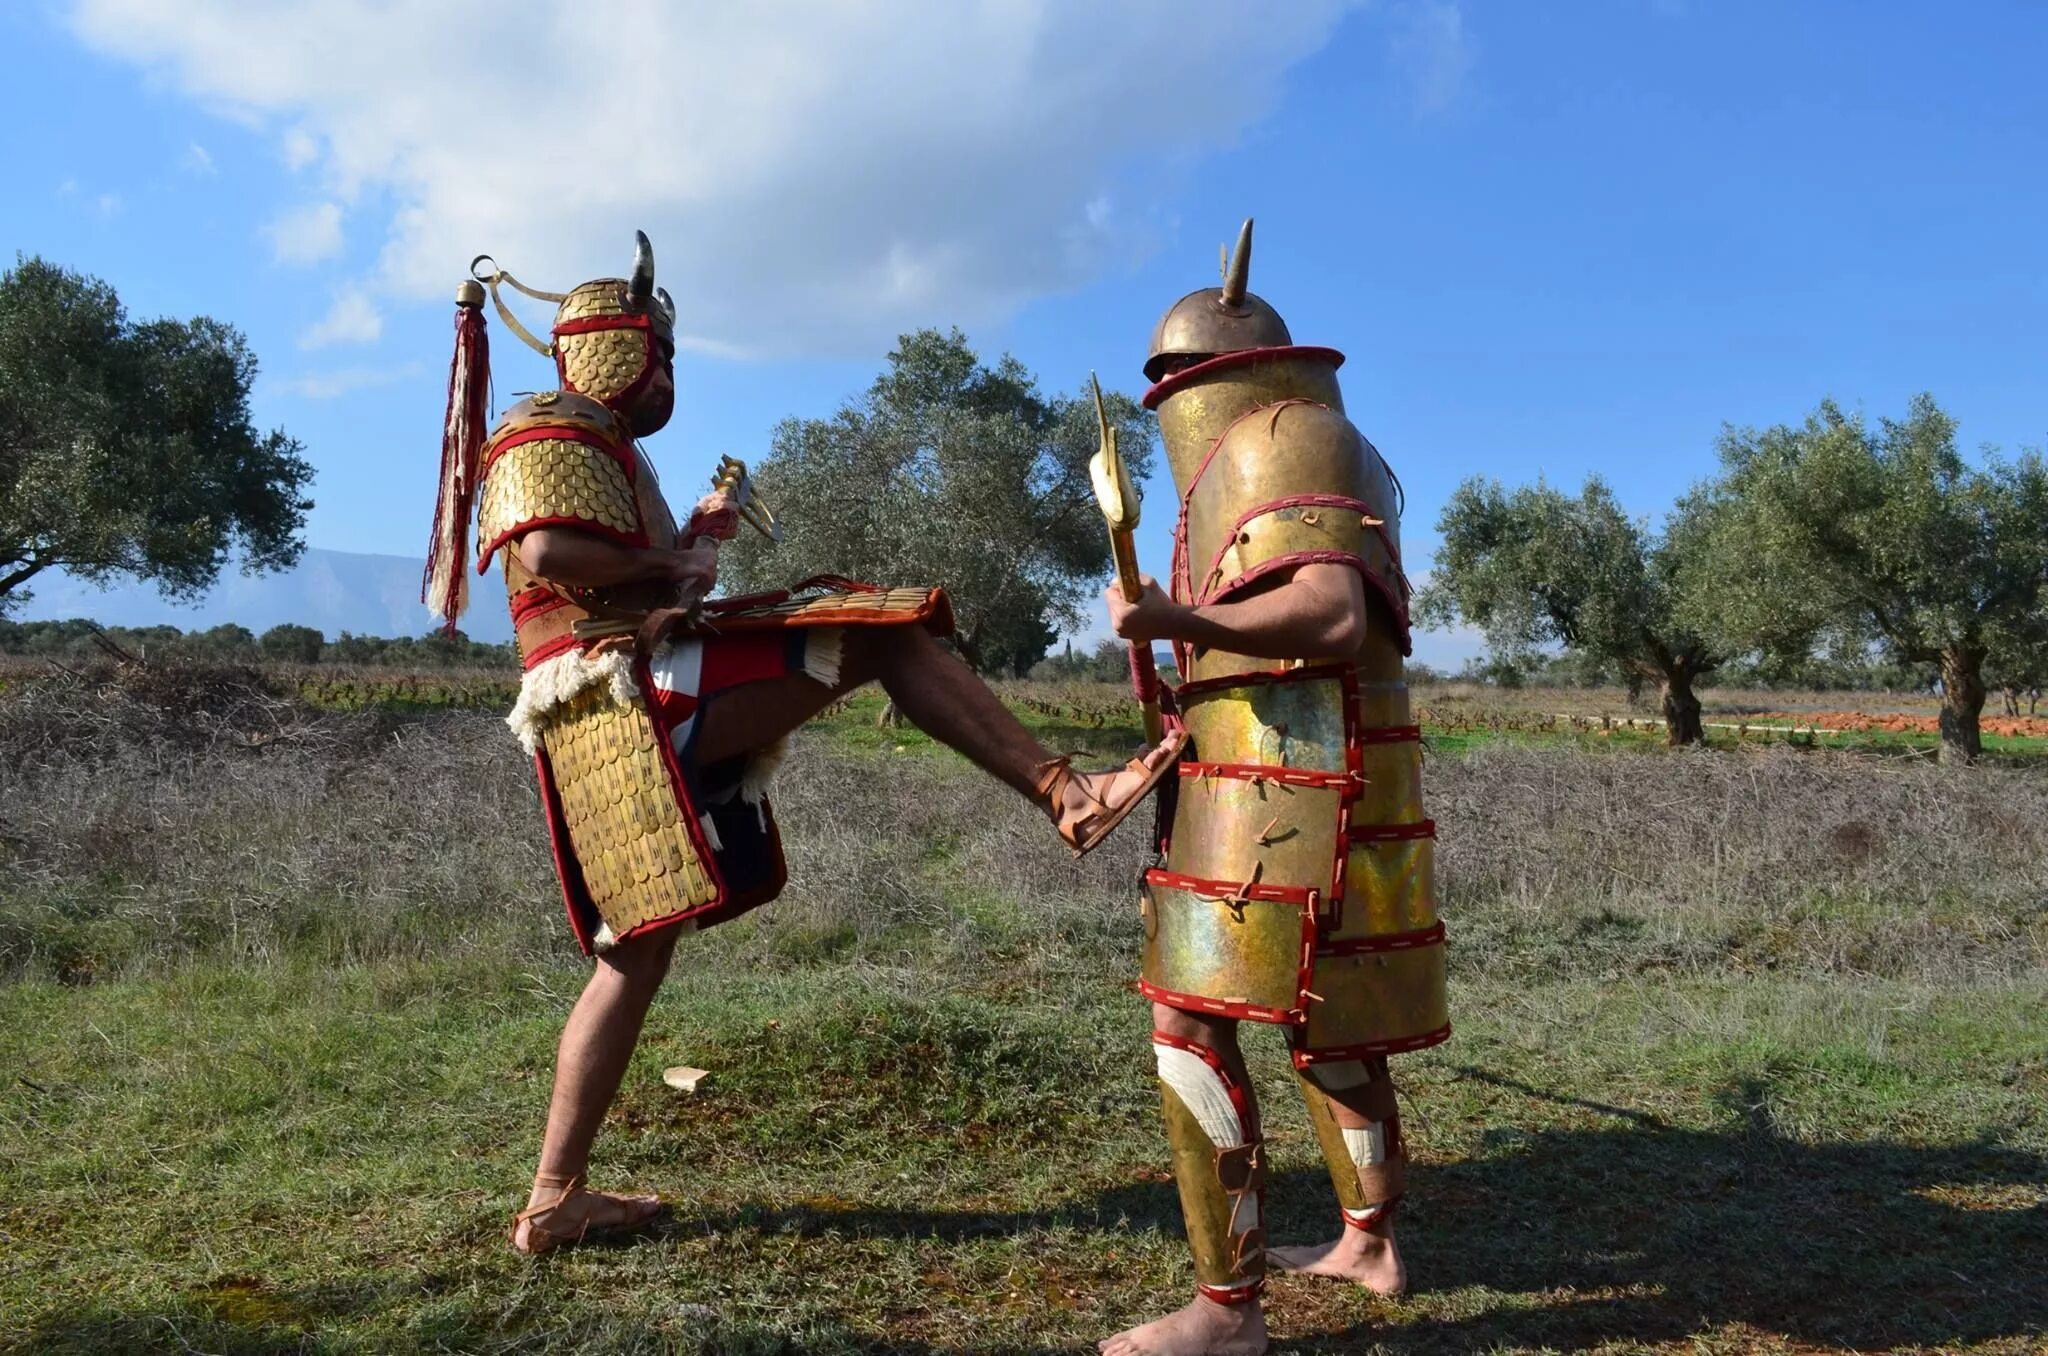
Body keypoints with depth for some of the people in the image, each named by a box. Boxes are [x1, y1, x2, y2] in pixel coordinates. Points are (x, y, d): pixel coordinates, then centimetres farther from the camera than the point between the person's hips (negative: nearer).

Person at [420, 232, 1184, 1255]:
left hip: (644, 707, 10)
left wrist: (697, 533, 16)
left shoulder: (602, 449, 30)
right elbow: (546, 552, -20)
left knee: (638, 951, 9)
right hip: (628, 693, -10)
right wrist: (671, 566, -10)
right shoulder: (545, 434, -1)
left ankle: (555, 1198, 14)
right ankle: (1061, 791, -18)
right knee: (882, 634, -14)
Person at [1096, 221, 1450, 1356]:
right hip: (1308, 780, 11)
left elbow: (1335, 617, -26)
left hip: (1289, 785, -11)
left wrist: (1179, 621, -38)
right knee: (1323, 1017, 21)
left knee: (1191, 1028, -10)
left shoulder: (1279, 439, -12)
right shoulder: (1321, 454, 20)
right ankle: (1368, 1244, 34)